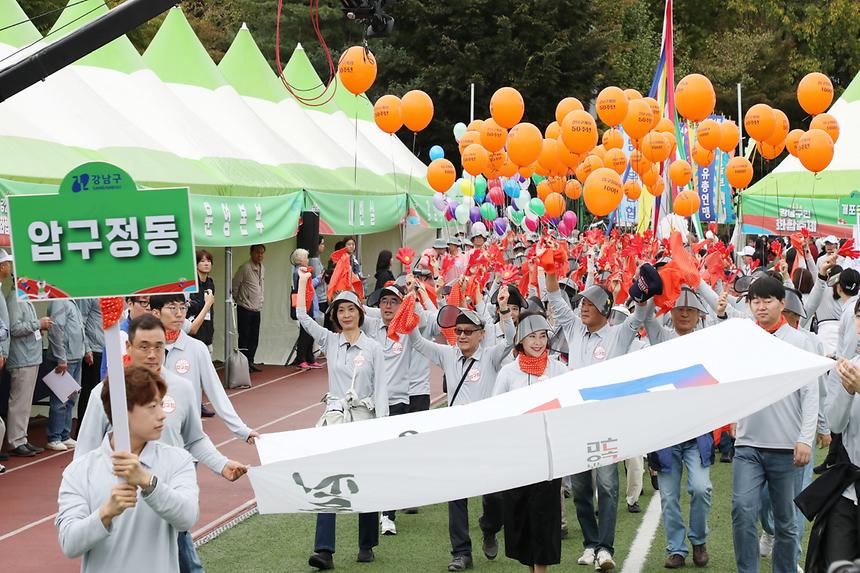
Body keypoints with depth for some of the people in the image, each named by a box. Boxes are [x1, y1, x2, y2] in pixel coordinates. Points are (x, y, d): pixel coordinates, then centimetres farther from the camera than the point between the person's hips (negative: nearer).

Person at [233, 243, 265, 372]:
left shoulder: (263, 269, 11)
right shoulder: (245, 268, -12)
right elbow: (235, 286, -7)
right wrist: (237, 300, 3)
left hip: (257, 309, 7)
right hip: (245, 308, -7)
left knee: (254, 337, 8)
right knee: (244, 337, -3)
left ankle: (250, 362, 16)